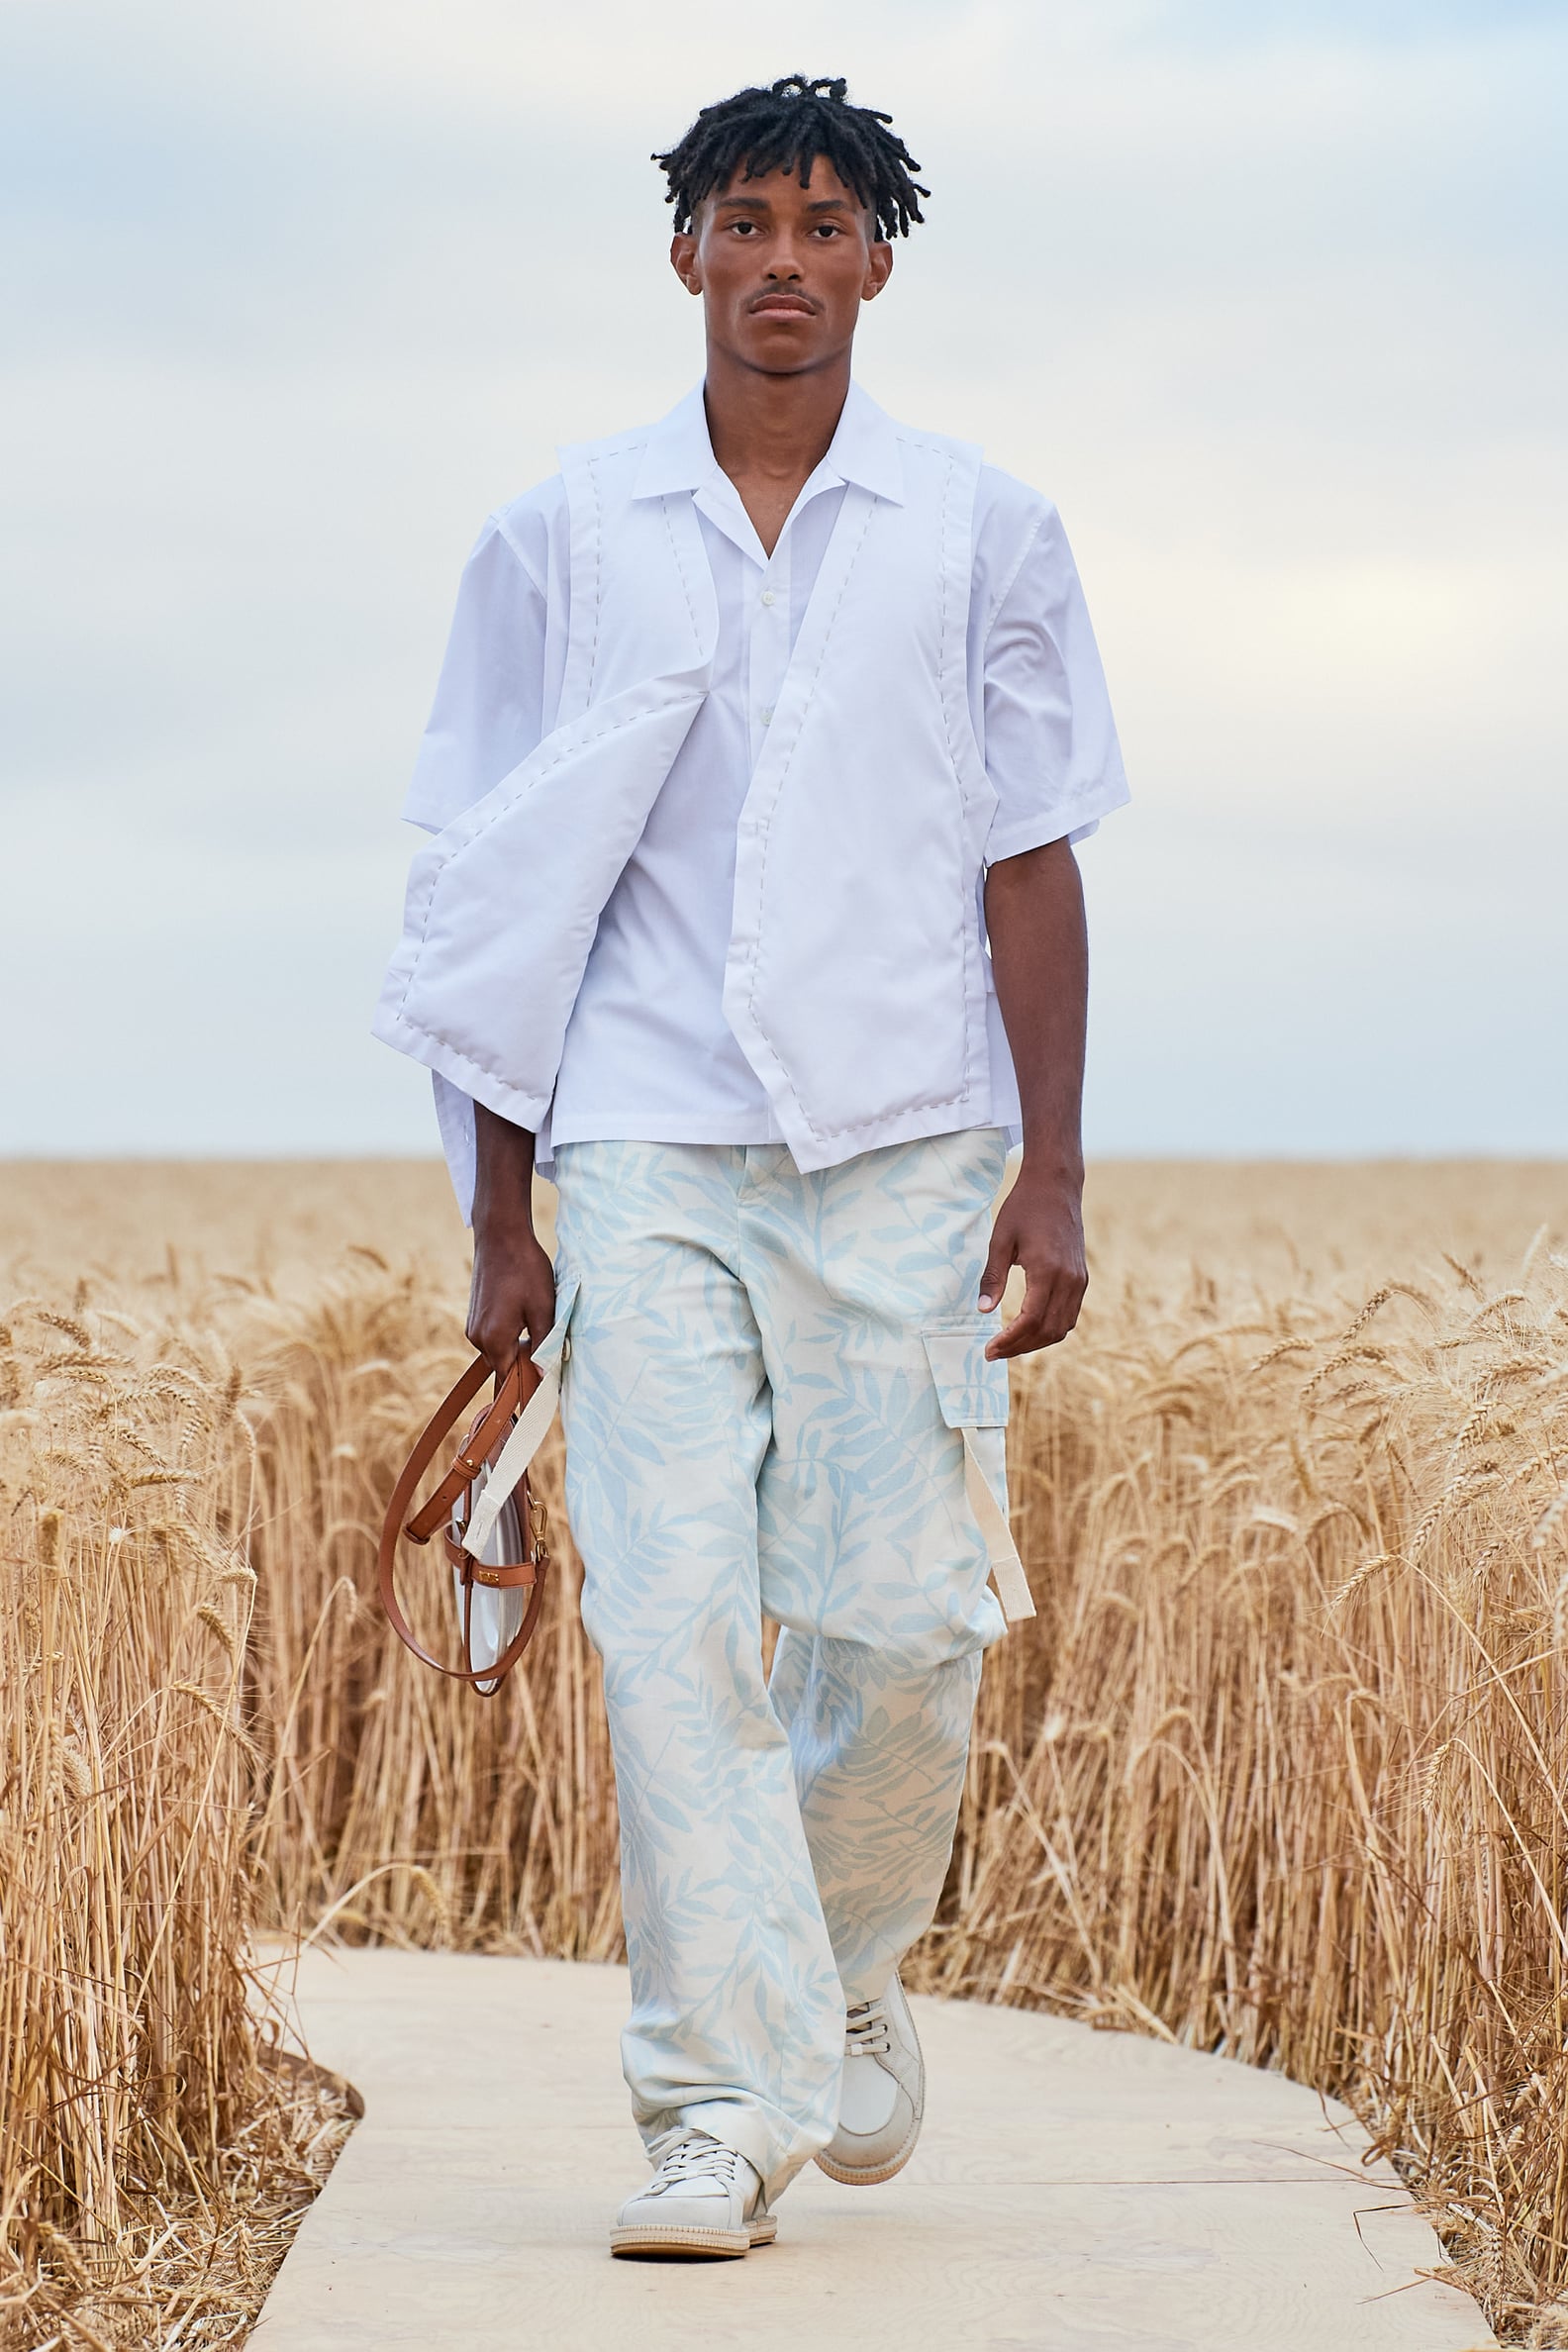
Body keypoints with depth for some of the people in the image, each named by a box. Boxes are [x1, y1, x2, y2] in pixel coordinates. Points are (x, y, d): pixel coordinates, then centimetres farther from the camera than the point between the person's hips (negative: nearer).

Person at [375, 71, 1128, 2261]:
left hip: (902, 1152, 0)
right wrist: (500, 1218, 5)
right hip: (648, 1150, 0)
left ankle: (848, 1974, 27)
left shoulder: (985, 535, 7)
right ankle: (727, 2101, -6)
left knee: (902, 1620, -2)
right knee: (671, 1619, -10)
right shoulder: (562, 539, 7)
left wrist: (1054, 1174, -1)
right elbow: (497, 902, 9)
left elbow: (1032, 870, 7)